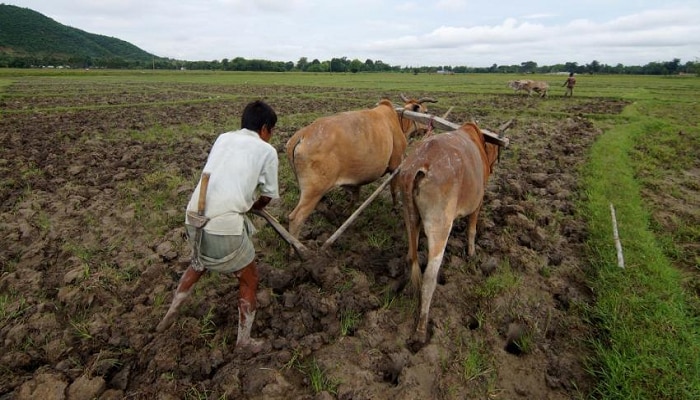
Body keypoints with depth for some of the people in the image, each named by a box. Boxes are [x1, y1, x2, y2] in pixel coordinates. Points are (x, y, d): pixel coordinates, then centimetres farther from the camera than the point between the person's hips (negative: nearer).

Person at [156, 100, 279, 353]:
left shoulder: (223, 138, 17)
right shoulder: (267, 150, 3)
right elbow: (267, 197, 11)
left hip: (194, 216, 6)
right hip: (225, 224, -6)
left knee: (198, 265, 35)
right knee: (249, 279, 17)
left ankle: (169, 317, 48)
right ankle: (244, 340, 29)